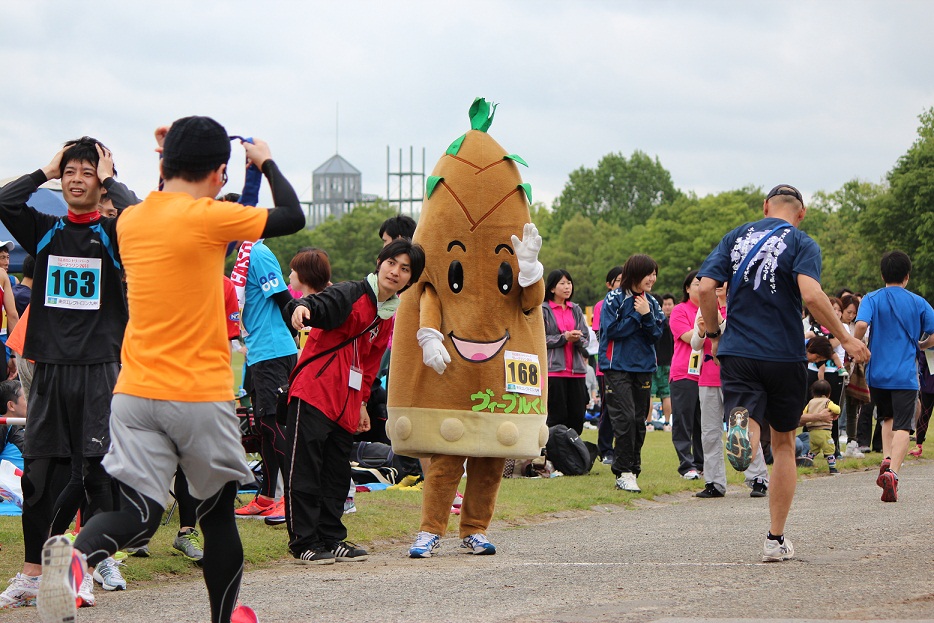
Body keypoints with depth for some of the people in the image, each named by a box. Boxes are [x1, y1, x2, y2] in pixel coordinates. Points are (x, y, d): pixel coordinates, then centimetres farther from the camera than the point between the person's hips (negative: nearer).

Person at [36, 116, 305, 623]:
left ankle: (75, 555, -33)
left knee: (138, 514, -3)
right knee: (218, 513, 15)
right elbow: (292, 217, 0)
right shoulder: (209, 217, -11)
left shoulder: (129, 220, 8)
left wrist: (170, 162, 29)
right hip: (200, 393, -4)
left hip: (135, 392, 5)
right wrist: (265, 162, 16)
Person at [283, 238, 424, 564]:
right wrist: (302, 307, -52)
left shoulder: (388, 314, 14)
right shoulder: (350, 295, -11)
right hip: (314, 391, -8)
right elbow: (320, 305, -30)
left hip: (346, 403, 8)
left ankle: (331, 538, 18)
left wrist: (362, 402, 23)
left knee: (337, 472, 11)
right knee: (306, 467, -5)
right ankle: (304, 541, -1)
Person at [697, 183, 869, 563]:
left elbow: (706, 288, 0)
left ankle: (741, 427, -44)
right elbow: (811, 294, -19)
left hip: (737, 352, 1)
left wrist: (714, 336, 14)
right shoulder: (802, 244, -3)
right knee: (784, 444, 15)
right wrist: (845, 339, -10)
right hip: (784, 356, -1)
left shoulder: (736, 237, 8)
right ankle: (776, 540, 17)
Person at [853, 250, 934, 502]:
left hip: (877, 374, 2)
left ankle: (887, 460, 3)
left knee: (888, 418, 24)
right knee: (902, 427, -5)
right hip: (906, 376, -2)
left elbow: (861, 325, -18)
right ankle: (892, 472, -26)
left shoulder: (872, 299, 1)